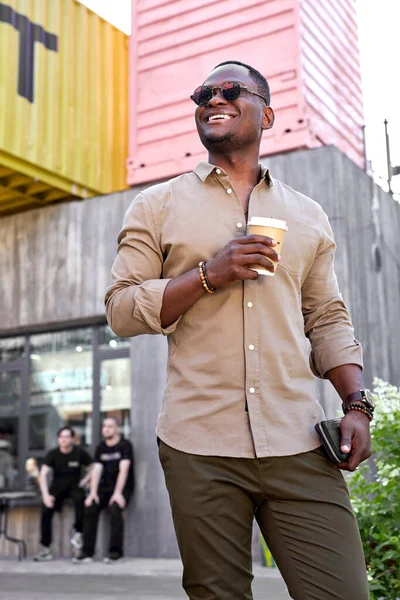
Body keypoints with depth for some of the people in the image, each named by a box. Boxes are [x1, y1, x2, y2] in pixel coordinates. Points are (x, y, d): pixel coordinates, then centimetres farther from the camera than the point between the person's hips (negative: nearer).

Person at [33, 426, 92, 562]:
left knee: (80, 499, -36)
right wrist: (46, 495, -25)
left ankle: (78, 533, -16)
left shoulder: (79, 453, -7)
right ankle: (46, 549, -14)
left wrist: (85, 480, -10)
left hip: (74, 486, -1)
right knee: (46, 511, -24)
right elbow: (43, 475, -13)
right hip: (57, 486, 1)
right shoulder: (53, 454, -5)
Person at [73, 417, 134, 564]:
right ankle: (87, 552, -14)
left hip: (123, 487, -4)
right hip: (105, 486, 5)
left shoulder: (125, 445, -5)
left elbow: (123, 470, -15)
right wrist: (93, 493, -13)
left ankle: (115, 552, -19)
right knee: (89, 508, -19)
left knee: (115, 509, -31)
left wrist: (118, 493, -25)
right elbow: (96, 471, 0)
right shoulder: (100, 448, 10)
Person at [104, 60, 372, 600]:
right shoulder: (158, 206, 9)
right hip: (200, 447, -1)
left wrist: (356, 404, 1)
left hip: (299, 447, 2)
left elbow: (328, 319, 16)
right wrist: (209, 275, -11)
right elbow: (121, 309, 3)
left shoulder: (307, 216, 16)